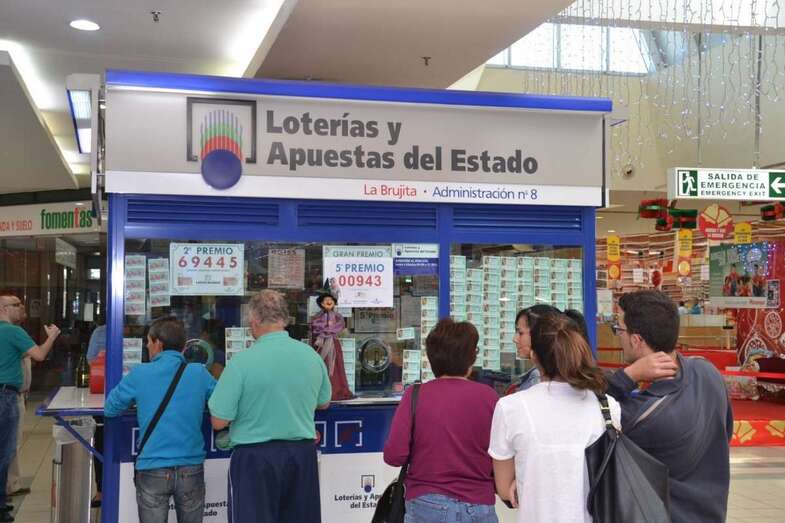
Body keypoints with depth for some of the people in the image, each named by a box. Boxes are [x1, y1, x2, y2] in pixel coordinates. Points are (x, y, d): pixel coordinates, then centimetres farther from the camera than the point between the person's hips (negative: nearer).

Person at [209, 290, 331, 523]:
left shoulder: (241, 362, -15)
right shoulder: (312, 355, 0)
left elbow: (219, 421, -12)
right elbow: (324, 403, 16)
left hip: (256, 458, -4)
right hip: (303, 454, 5)